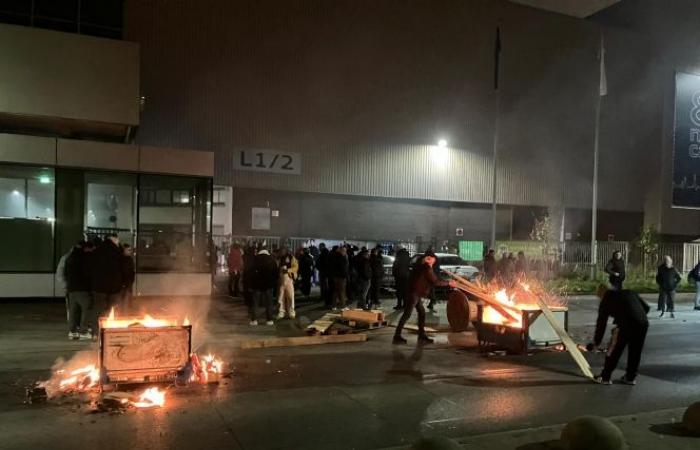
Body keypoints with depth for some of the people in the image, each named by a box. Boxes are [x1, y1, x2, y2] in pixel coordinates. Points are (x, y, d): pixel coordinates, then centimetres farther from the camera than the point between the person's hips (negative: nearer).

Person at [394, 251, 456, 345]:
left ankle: (422, 336, 16)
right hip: (414, 293, -10)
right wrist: (448, 283, -3)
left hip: (416, 293, 10)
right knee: (407, 314, -7)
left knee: (421, 313, 12)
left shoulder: (421, 266, 17)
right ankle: (397, 336, -4)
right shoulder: (427, 267, -12)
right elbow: (435, 281, -12)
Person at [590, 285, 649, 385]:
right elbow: (646, 307, 21)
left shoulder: (606, 300, 12)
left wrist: (596, 342, 21)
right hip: (643, 324, 5)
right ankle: (631, 377, 32)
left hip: (626, 325, -5)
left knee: (613, 352, 9)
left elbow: (601, 322, 13)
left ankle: (605, 377, 17)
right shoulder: (629, 292, 26)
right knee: (635, 352, 22)